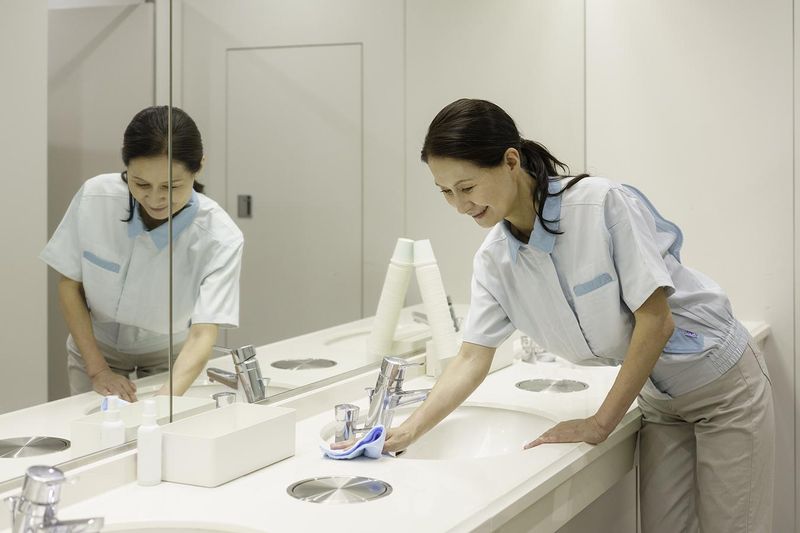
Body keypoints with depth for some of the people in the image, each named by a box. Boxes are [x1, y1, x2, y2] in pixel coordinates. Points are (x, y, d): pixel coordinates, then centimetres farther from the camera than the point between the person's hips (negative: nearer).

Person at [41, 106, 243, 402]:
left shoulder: (221, 238, -28)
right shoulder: (95, 197, -23)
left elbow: (202, 334, -33)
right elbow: (69, 284, -10)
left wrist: (166, 398, -50)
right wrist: (98, 370, -17)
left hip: (169, 361, -1)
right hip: (96, 351, 1)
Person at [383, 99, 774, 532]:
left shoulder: (603, 204, -27)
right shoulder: (493, 260, -8)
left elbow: (656, 320, -25)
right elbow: (471, 360, -2)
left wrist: (601, 424, -20)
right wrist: (407, 432, -13)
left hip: (722, 383, -5)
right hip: (658, 398, 5)